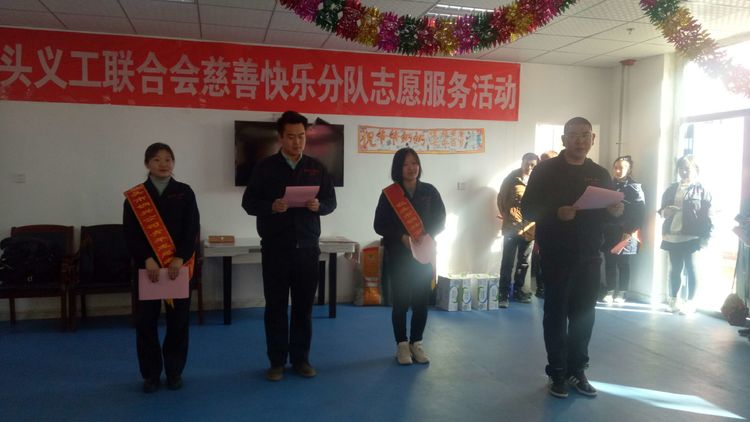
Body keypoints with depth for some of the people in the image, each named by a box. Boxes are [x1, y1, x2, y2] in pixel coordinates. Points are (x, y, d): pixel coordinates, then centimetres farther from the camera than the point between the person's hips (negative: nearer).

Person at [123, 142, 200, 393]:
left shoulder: (185, 192, 3)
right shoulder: (134, 196, 3)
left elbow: (193, 229, -3)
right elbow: (130, 234, -3)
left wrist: (180, 258, -16)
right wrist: (147, 260, -17)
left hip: (179, 265, 0)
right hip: (146, 266, 0)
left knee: (178, 320, 6)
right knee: (145, 321, 4)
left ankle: (174, 372, 21)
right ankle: (150, 374, 19)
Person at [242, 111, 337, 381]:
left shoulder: (317, 168, 8)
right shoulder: (265, 167, 1)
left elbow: (331, 202, 8)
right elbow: (248, 202, -1)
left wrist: (319, 206, -15)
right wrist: (271, 207, -20)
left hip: (308, 248, 2)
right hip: (275, 249, -1)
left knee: (304, 306, 8)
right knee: (276, 306, 5)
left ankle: (301, 358, 21)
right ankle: (277, 361, 17)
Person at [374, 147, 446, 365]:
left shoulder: (429, 191, 2)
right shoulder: (389, 194, -4)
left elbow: (441, 219, 4)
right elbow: (379, 225, -4)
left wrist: (429, 235, -15)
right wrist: (402, 237, -18)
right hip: (398, 255, -2)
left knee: (421, 301, 6)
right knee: (401, 301, 1)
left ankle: (416, 343, 20)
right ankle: (402, 345, 15)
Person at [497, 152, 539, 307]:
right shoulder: (512, 178, -2)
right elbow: (500, 198, 3)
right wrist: (506, 217, -1)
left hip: (529, 227, 3)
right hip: (511, 227, -3)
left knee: (523, 261, 12)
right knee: (507, 262, -4)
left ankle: (518, 290, 24)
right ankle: (503, 294, -1)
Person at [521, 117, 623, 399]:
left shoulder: (600, 174, 12)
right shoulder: (546, 170, -1)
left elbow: (610, 212, 17)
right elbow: (528, 208, -7)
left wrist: (617, 211, -6)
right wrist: (556, 213, -24)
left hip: (589, 257, 4)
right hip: (556, 256, -4)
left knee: (584, 315, 8)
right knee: (556, 314, 3)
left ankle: (577, 370, 21)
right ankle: (557, 373, 14)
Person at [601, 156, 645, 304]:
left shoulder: (635, 188, -1)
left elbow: (640, 212, -7)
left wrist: (630, 232, -13)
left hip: (625, 233, -4)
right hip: (609, 232, 4)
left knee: (623, 264, 3)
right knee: (609, 263, 6)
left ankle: (621, 293, 11)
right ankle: (610, 291, 15)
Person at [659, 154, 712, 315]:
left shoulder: (702, 190, -1)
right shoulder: (672, 189, 14)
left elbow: (707, 216, -7)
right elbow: (662, 209, 20)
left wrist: (705, 237, -15)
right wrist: (664, 212, -5)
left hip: (692, 237, -5)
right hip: (672, 236, 5)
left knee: (691, 269, 3)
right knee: (675, 269, 12)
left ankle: (689, 302, 12)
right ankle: (674, 300, 23)